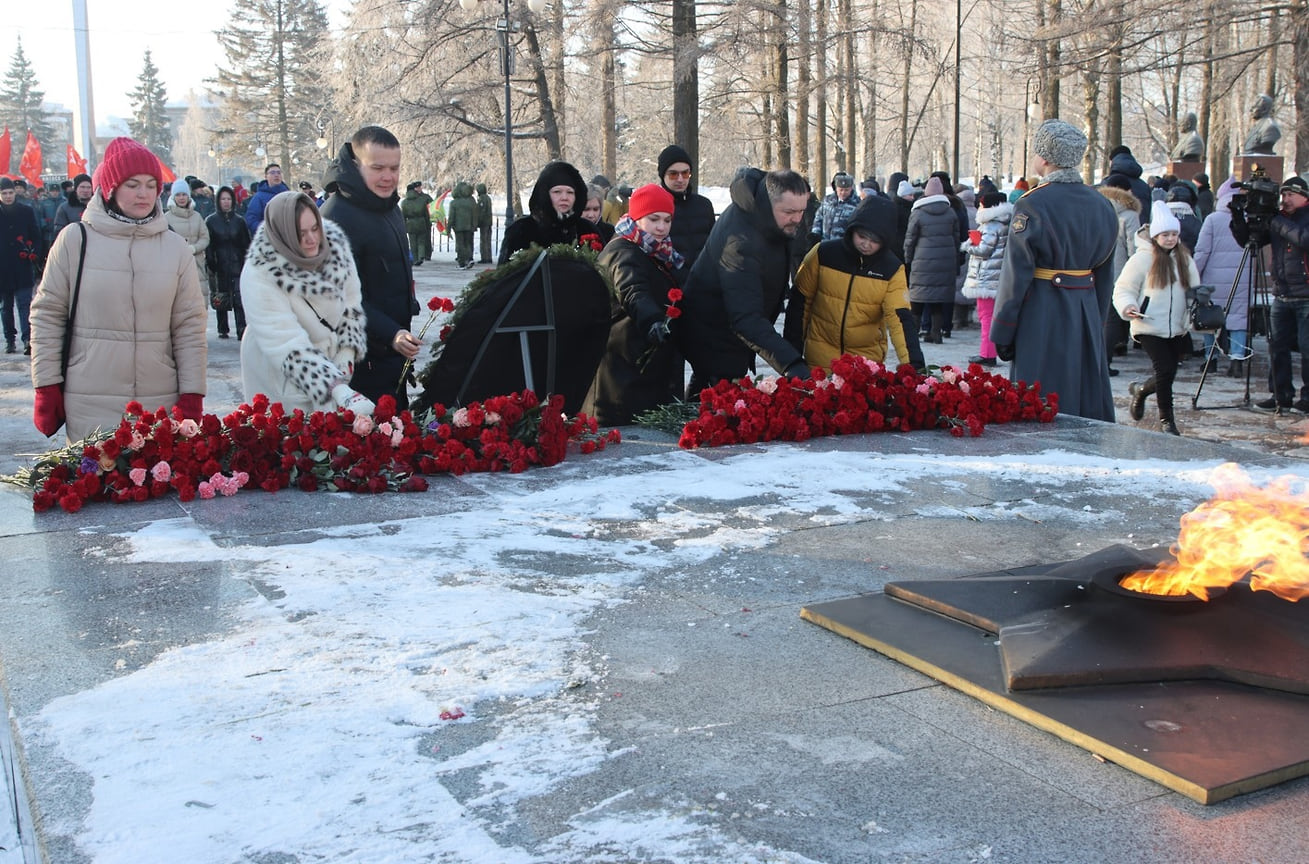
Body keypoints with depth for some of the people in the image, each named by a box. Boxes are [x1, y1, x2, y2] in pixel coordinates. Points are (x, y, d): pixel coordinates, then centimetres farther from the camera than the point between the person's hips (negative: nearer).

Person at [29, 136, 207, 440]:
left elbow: (189, 326, 6)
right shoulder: (75, 240, 1)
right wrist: (47, 387, 2)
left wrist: (192, 396, 2)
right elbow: (47, 315, 6)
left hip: (161, 405, 1)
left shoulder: (176, 247, 6)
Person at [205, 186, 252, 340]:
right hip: (219, 266, 0)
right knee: (220, 298, 6)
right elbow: (208, 245, 2)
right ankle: (223, 330, 16)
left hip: (237, 265, 0)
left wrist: (246, 263, 2)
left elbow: (246, 245, 10)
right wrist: (210, 264, -7)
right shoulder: (211, 221, 7)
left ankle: (242, 330, -15)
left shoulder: (239, 221, 11)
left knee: (239, 298, -11)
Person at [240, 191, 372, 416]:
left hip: (331, 369, 4)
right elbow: (288, 346, -30)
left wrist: (346, 357, -11)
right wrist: (340, 391, -39)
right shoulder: (260, 274, -24)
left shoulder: (335, 246, -9)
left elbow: (351, 306, 2)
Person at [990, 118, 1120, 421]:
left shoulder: (1032, 205, -12)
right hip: (1087, 313, 6)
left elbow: (1016, 275, -12)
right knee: (1088, 396, 14)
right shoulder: (1102, 205, 7)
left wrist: (1002, 335, -8)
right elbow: (1105, 275, 12)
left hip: (1042, 313, -6)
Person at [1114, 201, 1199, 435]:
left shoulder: (1184, 258, 12)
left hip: (1177, 328, 5)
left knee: (1168, 375, 7)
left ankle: (1140, 390, 39)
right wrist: (1127, 306, -24)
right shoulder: (1142, 258, -4)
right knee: (1165, 370, -14)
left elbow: (1194, 290, 20)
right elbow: (1123, 289, -4)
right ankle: (1166, 419, 3)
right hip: (1149, 327, -5)